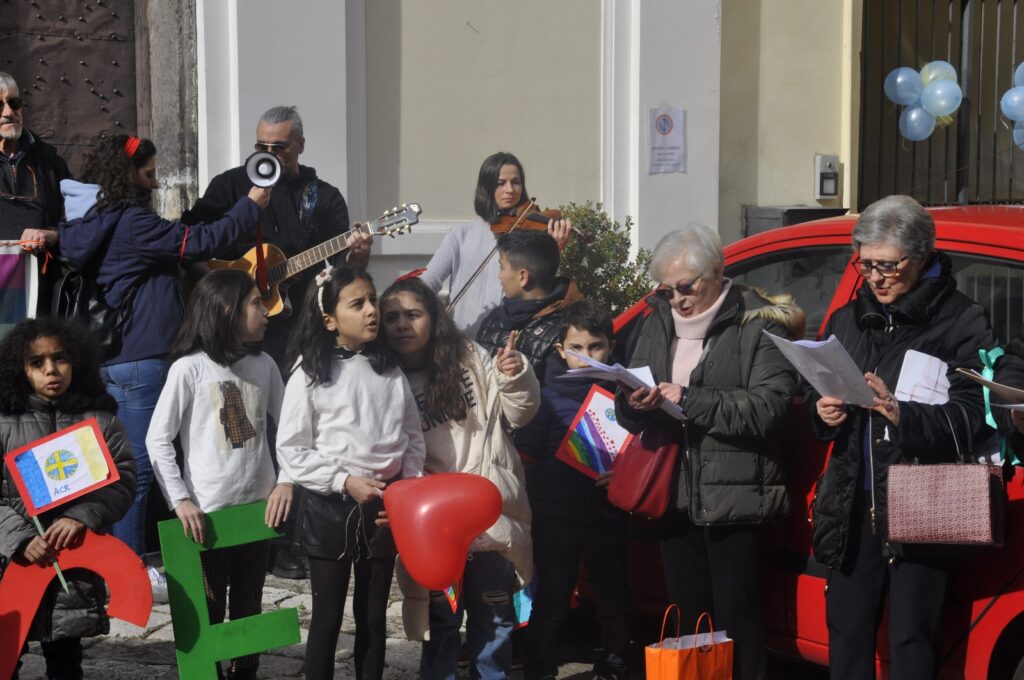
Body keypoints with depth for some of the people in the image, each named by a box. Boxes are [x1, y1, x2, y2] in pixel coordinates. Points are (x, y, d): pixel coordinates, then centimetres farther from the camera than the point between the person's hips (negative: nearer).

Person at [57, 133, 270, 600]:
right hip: (140, 362, -10)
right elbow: (199, 243, -16)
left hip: (117, 361, 10)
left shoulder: (97, 224, 15)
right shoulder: (131, 222, -14)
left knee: (132, 464, 16)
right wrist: (251, 206, -7)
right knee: (137, 468, -5)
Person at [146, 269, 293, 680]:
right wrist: (180, 499, -15)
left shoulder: (264, 365, 6)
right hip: (208, 511, -5)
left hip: (258, 507, 5)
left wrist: (286, 480, -6)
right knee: (209, 613, 3)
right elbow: (158, 439, -9)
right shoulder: (190, 367, -9)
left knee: (249, 609, 15)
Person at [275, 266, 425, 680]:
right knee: (328, 618, 4)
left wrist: (410, 484, -6)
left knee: (373, 615, 13)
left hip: (384, 506, 4)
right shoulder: (310, 375, -8)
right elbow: (291, 452, -10)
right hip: (331, 507, -4)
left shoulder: (390, 371, 6)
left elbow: (412, 435, 10)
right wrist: (345, 482, -17)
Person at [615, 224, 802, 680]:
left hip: (732, 500, -6)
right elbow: (630, 417, 16)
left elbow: (770, 405, -18)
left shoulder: (758, 325, -5)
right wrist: (632, 404, -9)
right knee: (688, 616, 12)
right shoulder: (656, 325, 13)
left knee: (736, 619, -1)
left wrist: (690, 400, -20)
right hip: (675, 500, 6)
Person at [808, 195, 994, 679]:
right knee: (846, 633, 8)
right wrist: (822, 412, -1)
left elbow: (969, 417, -12)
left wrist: (901, 414, -27)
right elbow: (816, 395, 22)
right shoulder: (848, 320, 15)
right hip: (853, 507, 5)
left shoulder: (961, 322, -3)